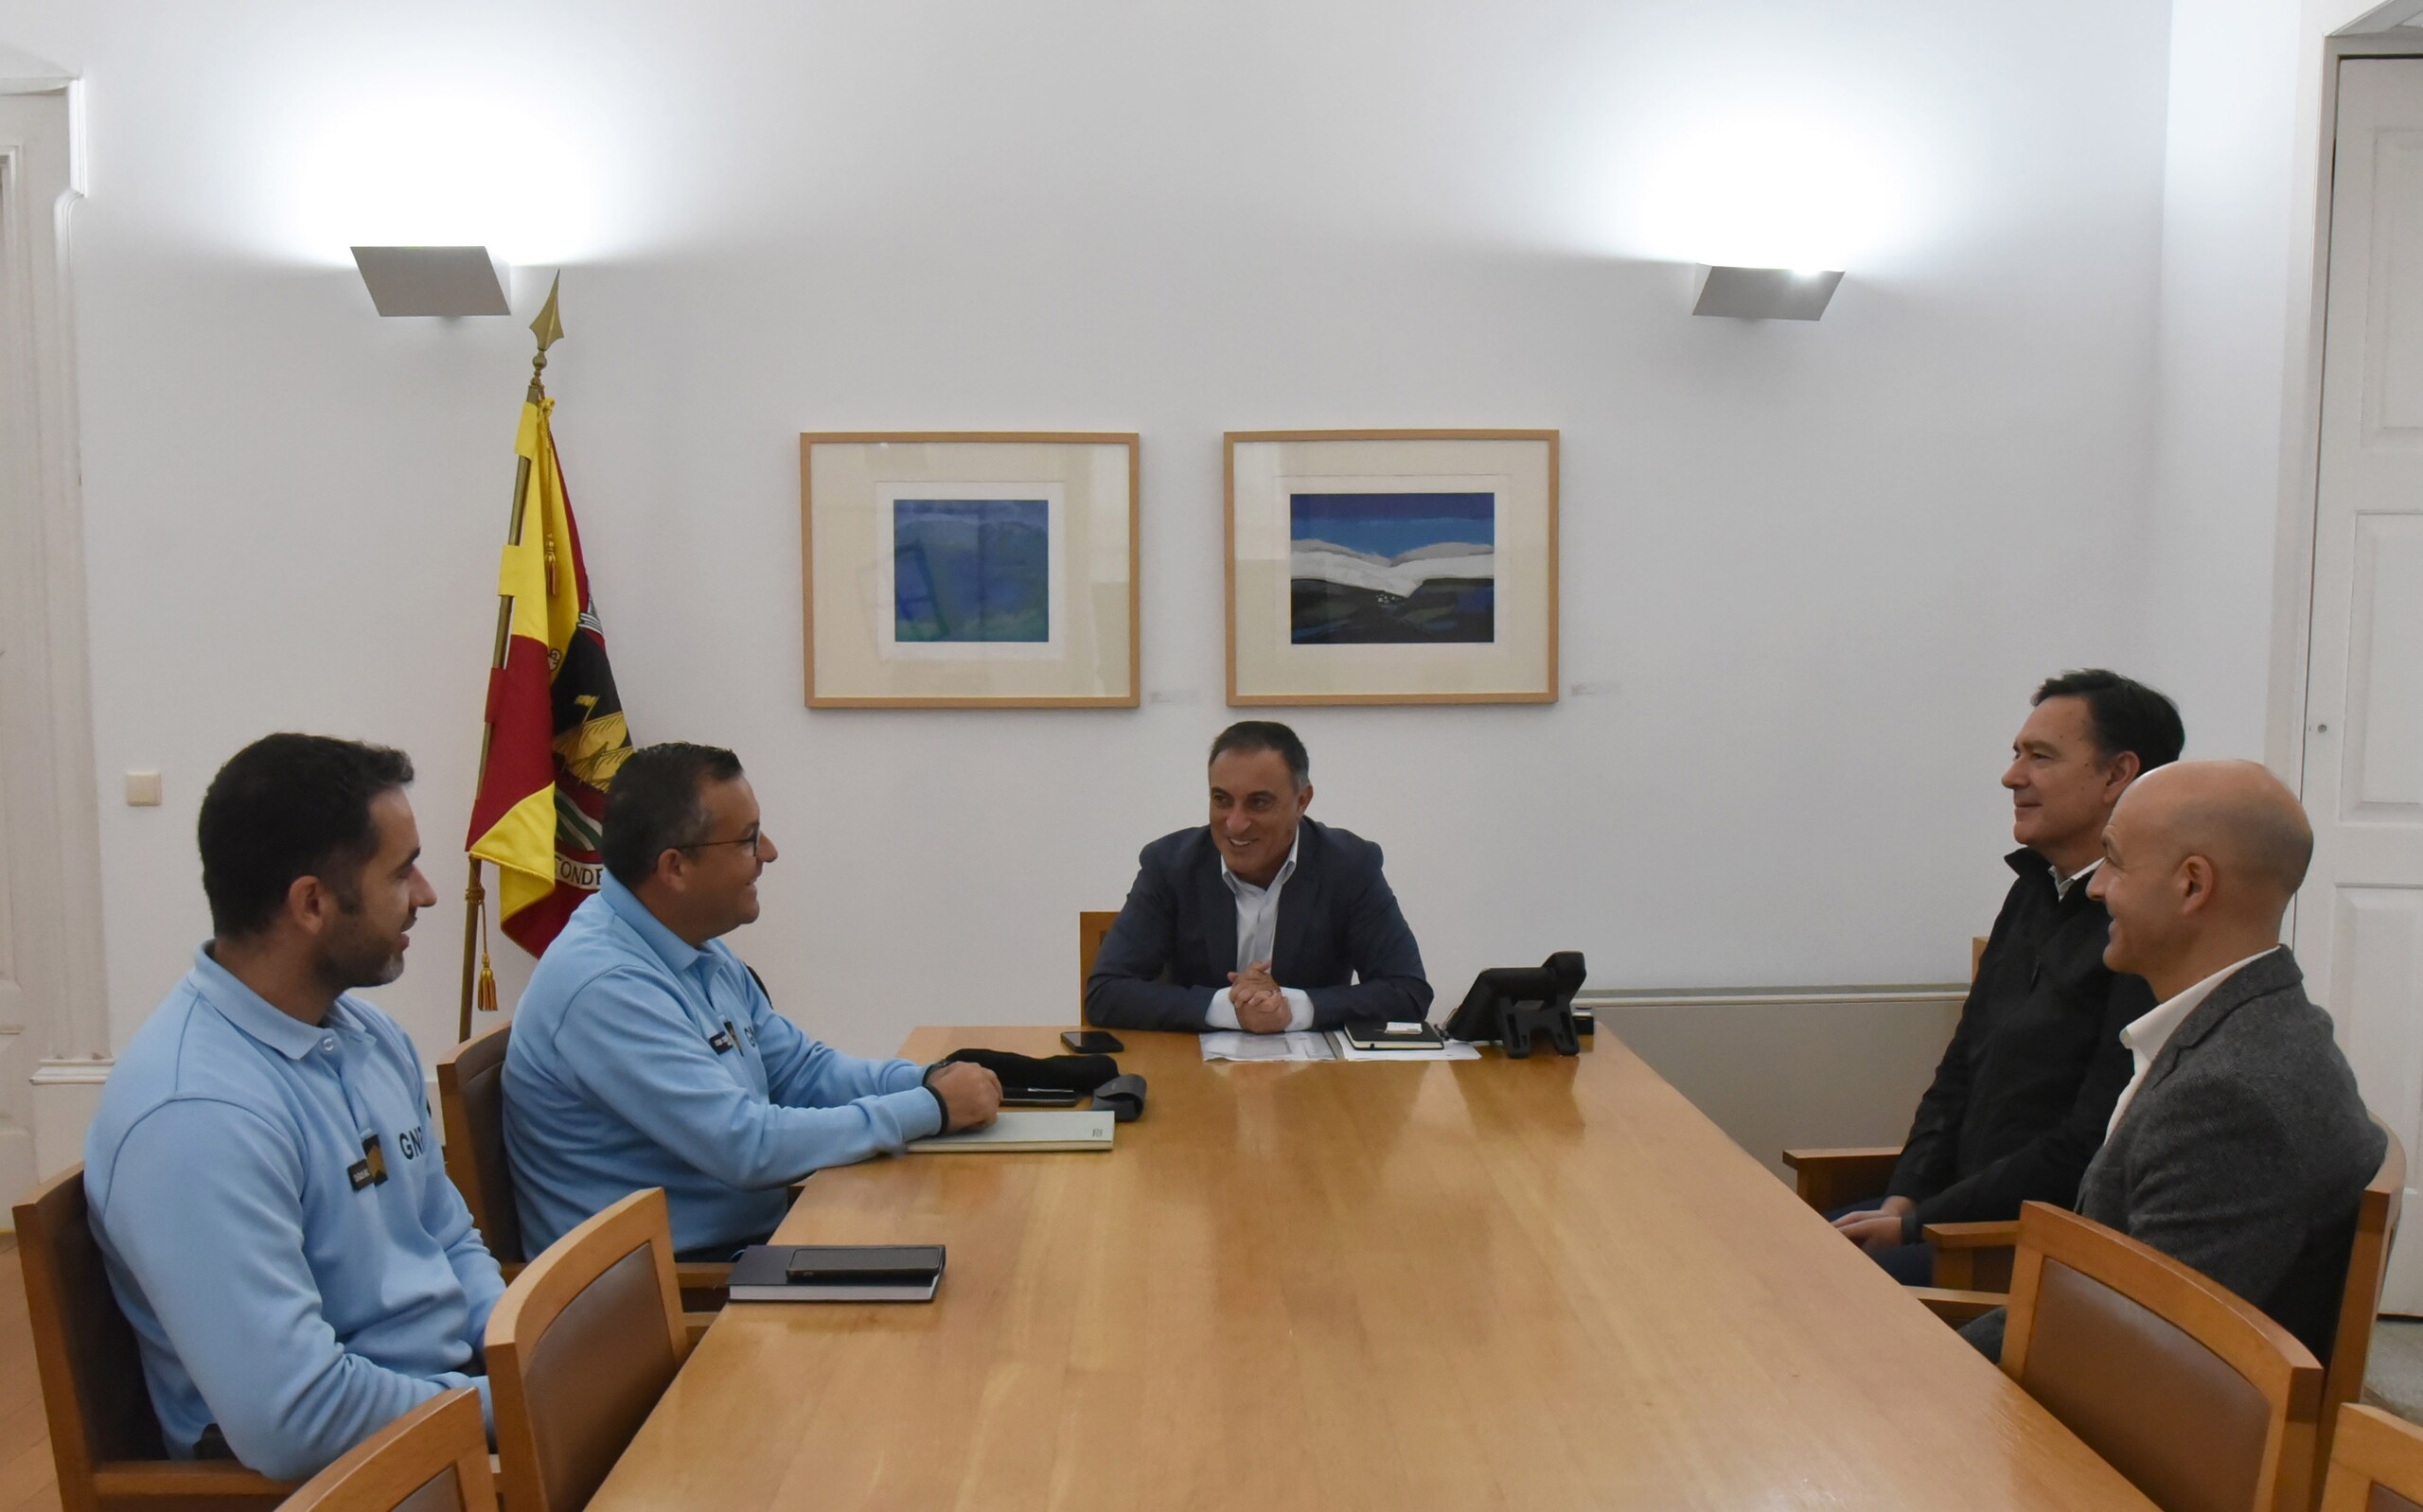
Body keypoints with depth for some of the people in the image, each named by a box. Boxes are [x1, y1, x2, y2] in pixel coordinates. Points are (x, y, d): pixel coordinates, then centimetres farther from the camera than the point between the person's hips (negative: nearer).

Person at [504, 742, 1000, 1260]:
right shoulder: (604, 988, -23)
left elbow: (799, 1070, 15)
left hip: (749, 1236, 9)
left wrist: (928, 1080, -2)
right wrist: (932, 1108, -19)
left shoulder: (701, 951, 8)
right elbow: (750, 1148, -26)